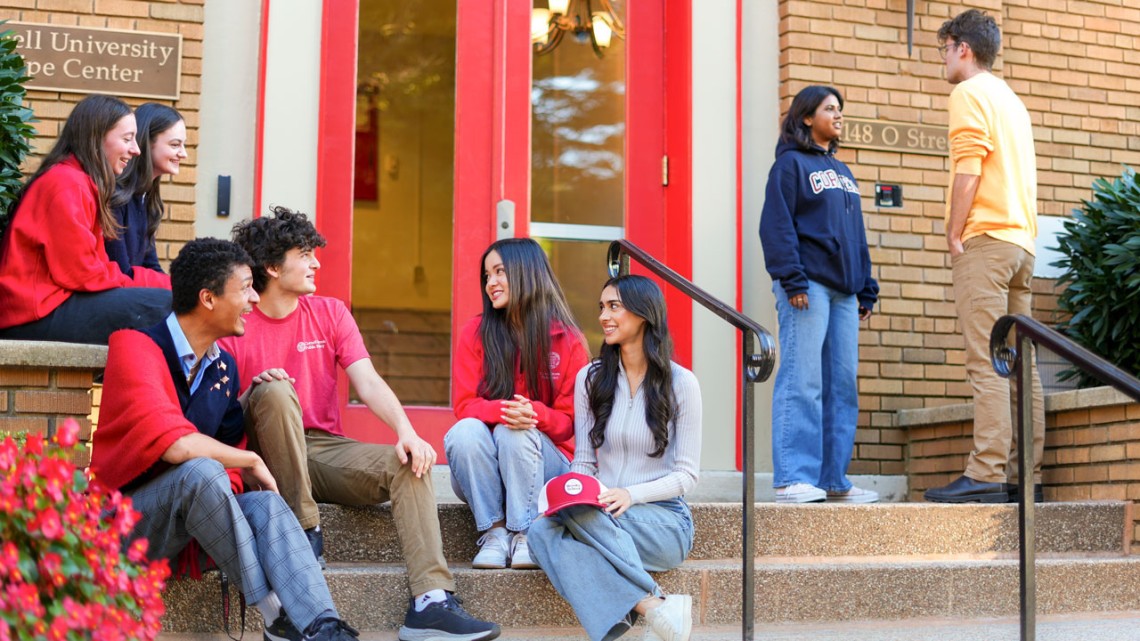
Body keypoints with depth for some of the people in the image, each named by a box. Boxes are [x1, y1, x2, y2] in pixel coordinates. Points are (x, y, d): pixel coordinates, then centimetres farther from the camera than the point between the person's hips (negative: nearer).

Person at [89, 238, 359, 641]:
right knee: (201, 472, -33)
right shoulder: (138, 348, -15)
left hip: (191, 525, 7)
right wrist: (250, 462, -15)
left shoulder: (224, 366, 11)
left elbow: (230, 446, 16)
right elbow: (174, 444, -28)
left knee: (266, 504, -22)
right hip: (125, 515, -6)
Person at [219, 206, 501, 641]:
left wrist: (406, 430, -22)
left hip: (326, 450, 3)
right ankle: (305, 534, -25)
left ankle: (431, 604, -34)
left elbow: (368, 383, -4)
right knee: (276, 392, -32)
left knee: (409, 463, -23)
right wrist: (254, 392, -26)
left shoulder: (330, 313, 8)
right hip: (268, 456, -3)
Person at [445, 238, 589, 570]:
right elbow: (465, 405, -4)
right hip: (480, 471, 1)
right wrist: (501, 409, -27)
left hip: (543, 461, -1)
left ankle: (525, 534, -22)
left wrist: (534, 414, -25)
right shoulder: (475, 332, 1)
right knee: (464, 431, -29)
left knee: (514, 433, -31)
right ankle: (494, 531, -21)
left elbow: (569, 420, -2)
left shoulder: (568, 340, -3)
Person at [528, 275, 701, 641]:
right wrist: (577, 491, -13)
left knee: (577, 515, -33)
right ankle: (654, 606, -40)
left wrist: (631, 494, -18)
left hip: (663, 519, -3)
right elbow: (583, 461, 10)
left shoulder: (681, 384, 0)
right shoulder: (590, 379, 11)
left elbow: (686, 474, -2)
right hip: (598, 518, 4)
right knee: (543, 532, -31)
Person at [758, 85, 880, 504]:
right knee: (802, 382, -12)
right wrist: (792, 279, -17)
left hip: (843, 292, 8)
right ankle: (792, 478, -12)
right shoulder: (791, 163, 2)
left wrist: (866, 288, 18)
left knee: (842, 384, 3)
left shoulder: (842, 172, 26)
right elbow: (777, 224, -8)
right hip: (807, 285, -8)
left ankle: (834, 479, 7)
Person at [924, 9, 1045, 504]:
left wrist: (954, 235, -8)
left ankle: (987, 473, -18)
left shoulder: (969, 93, -2)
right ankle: (1025, 476, 2)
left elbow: (968, 169, -12)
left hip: (984, 239, -8)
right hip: (1021, 241, 8)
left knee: (986, 362, -14)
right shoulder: (1012, 101, 24)